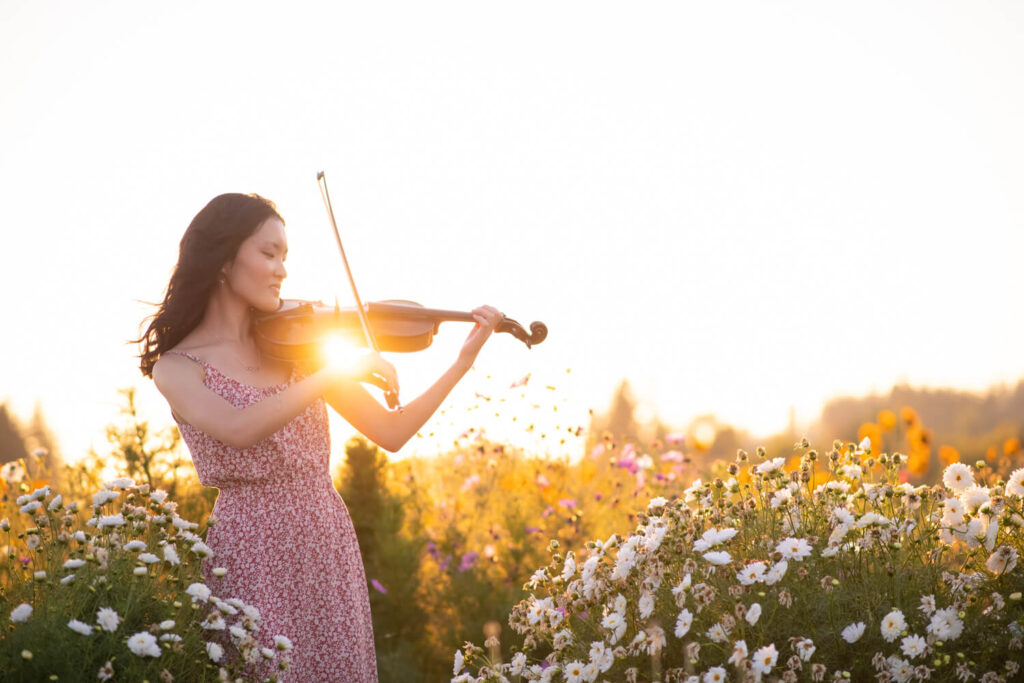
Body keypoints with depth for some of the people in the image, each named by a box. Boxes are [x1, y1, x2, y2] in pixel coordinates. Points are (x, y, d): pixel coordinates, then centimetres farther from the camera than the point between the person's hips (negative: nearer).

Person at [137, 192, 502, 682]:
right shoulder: (177, 367, -4)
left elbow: (390, 433, 6)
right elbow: (239, 430, -25)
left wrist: (464, 361, -3)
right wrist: (339, 371, -24)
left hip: (330, 547, 4)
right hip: (252, 554, -4)